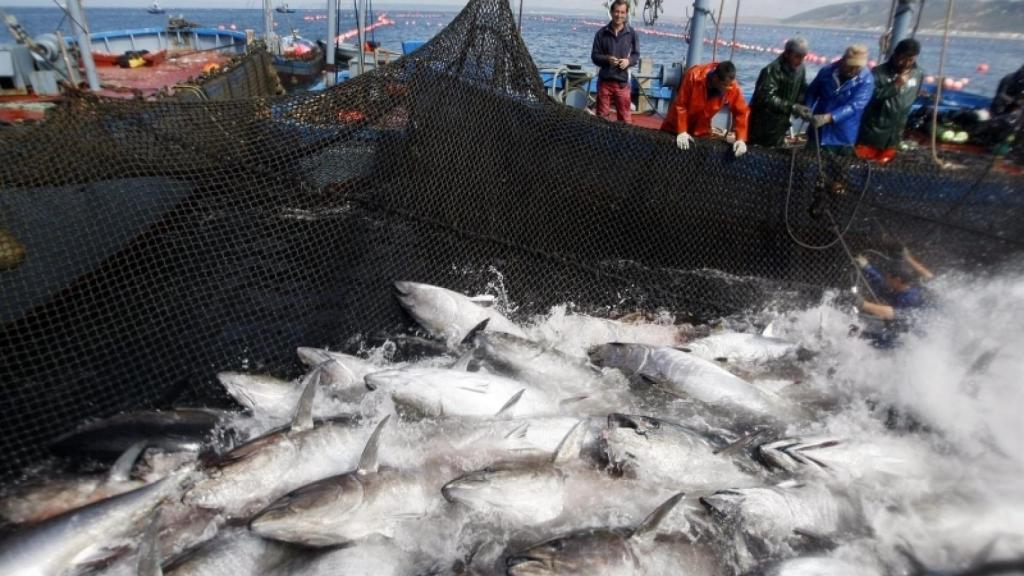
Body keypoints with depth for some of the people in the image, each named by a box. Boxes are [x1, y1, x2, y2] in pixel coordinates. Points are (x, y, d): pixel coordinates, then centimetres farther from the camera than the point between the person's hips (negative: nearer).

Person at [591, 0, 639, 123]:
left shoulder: (631, 33, 2)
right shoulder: (602, 33, 0)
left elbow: (636, 55, 9)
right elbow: (594, 55, 2)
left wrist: (628, 61, -14)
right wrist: (607, 59, -18)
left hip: (622, 82, 0)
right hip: (604, 81, 0)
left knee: (625, 117, 4)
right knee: (601, 115, 10)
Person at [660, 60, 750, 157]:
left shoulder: (733, 88, -24)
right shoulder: (694, 76, -31)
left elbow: (742, 112, -16)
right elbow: (680, 105, -25)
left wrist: (741, 139, -27)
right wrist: (682, 131, -27)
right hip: (676, 126, -2)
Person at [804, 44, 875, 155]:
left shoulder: (866, 80, -13)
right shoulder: (827, 71, -4)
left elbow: (854, 106, -23)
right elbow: (812, 92, 8)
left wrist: (828, 117, -36)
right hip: (818, 132, 2)